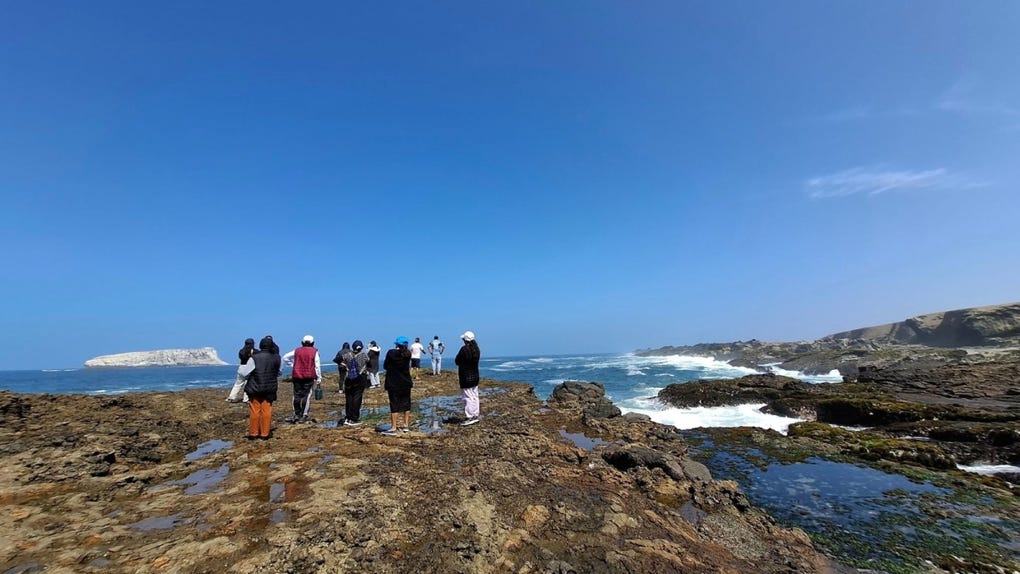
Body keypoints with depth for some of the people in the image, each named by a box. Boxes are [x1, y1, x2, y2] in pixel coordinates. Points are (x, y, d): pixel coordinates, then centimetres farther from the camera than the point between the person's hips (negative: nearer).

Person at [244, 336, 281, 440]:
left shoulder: (254, 357, -10)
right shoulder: (275, 358, -5)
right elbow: (277, 373, 7)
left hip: (255, 389, -1)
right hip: (269, 389, 1)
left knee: (254, 411, 8)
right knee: (267, 411, 6)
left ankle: (253, 433, 15)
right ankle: (264, 434, 10)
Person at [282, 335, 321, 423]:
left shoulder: (297, 351, 8)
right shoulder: (314, 351, 0)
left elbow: (285, 357, 12)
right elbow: (317, 365, -3)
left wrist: (292, 363, 18)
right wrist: (319, 378, 1)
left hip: (297, 376, 3)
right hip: (309, 377, -3)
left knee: (297, 395, 10)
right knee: (307, 395, 1)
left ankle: (296, 415, 16)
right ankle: (304, 415, 0)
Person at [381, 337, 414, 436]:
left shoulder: (391, 353, -11)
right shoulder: (407, 354, -2)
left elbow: (385, 366, -2)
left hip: (393, 384, -3)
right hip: (406, 383, 4)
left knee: (394, 406, 0)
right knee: (406, 405, 13)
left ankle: (394, 428, 0)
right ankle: (406, 425, 21)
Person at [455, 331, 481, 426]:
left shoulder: (464, 349, -19)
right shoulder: (477, 349, 4)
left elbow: (457, 361, -11)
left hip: (466, 378, -8)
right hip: (475, 376, 8)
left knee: (468, 397, -3)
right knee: (474, 396, 15)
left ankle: (470, 417, -2)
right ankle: (476, 415, 23)